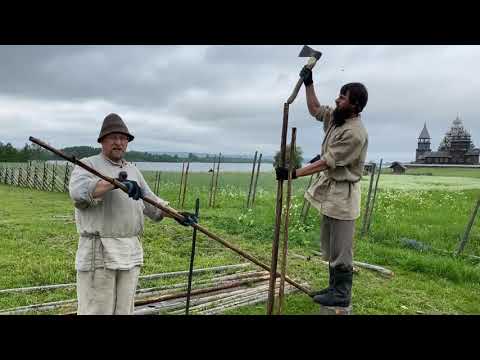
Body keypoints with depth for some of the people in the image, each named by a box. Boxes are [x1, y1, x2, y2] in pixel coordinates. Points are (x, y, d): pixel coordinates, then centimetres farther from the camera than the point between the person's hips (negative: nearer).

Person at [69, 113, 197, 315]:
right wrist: (116, 182, -32)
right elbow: (79, 191, -23)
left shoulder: (133, 170, 18)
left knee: (124, 309, 13)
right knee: (96, 310, -2)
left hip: (131, 253, 6)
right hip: (98, 253, -6)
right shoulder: (88, 165, -2)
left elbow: (151, 202, 22)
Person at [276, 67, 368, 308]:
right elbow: (314, 109, 23)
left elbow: (326, 162, -24)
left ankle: (341, 295, 11)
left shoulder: (355, 133, -23)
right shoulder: (335, 117, 5)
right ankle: (334, 287, 30)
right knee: (330, 246, 17)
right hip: (330, 190, 10)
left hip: (342, 194, -10)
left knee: (340, 248, -1)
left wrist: (294, 174, -23)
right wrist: (308, 83, 12)